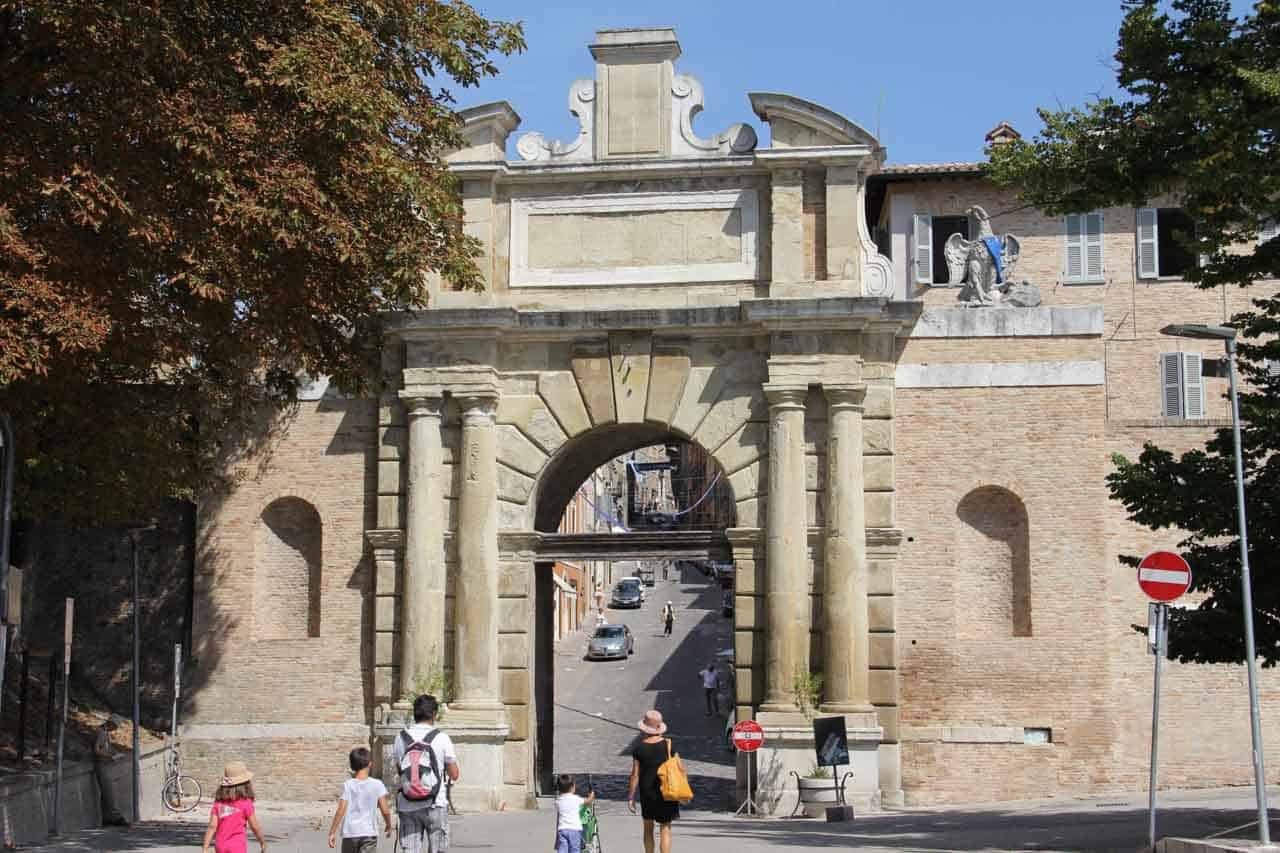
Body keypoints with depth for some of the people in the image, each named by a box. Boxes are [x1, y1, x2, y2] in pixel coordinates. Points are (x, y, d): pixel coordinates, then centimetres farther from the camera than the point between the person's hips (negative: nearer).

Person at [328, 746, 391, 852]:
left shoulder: (347, 785, -2)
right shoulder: (377, 784, -2)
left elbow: (341, 811, -7)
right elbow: (385, 810, -2)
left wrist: (332, 832, -1)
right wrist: (388, 825, 16)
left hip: (349, 833, 1)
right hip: (369, 833, -1)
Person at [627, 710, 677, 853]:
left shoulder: (639, 749, -7)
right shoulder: (668, 744, -6)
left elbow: (635, 774, -6)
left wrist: (630, 797, 0)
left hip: (647, 792, 0)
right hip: (666, 792, 0)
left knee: (648, 828, 17)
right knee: (665, 829, 3)